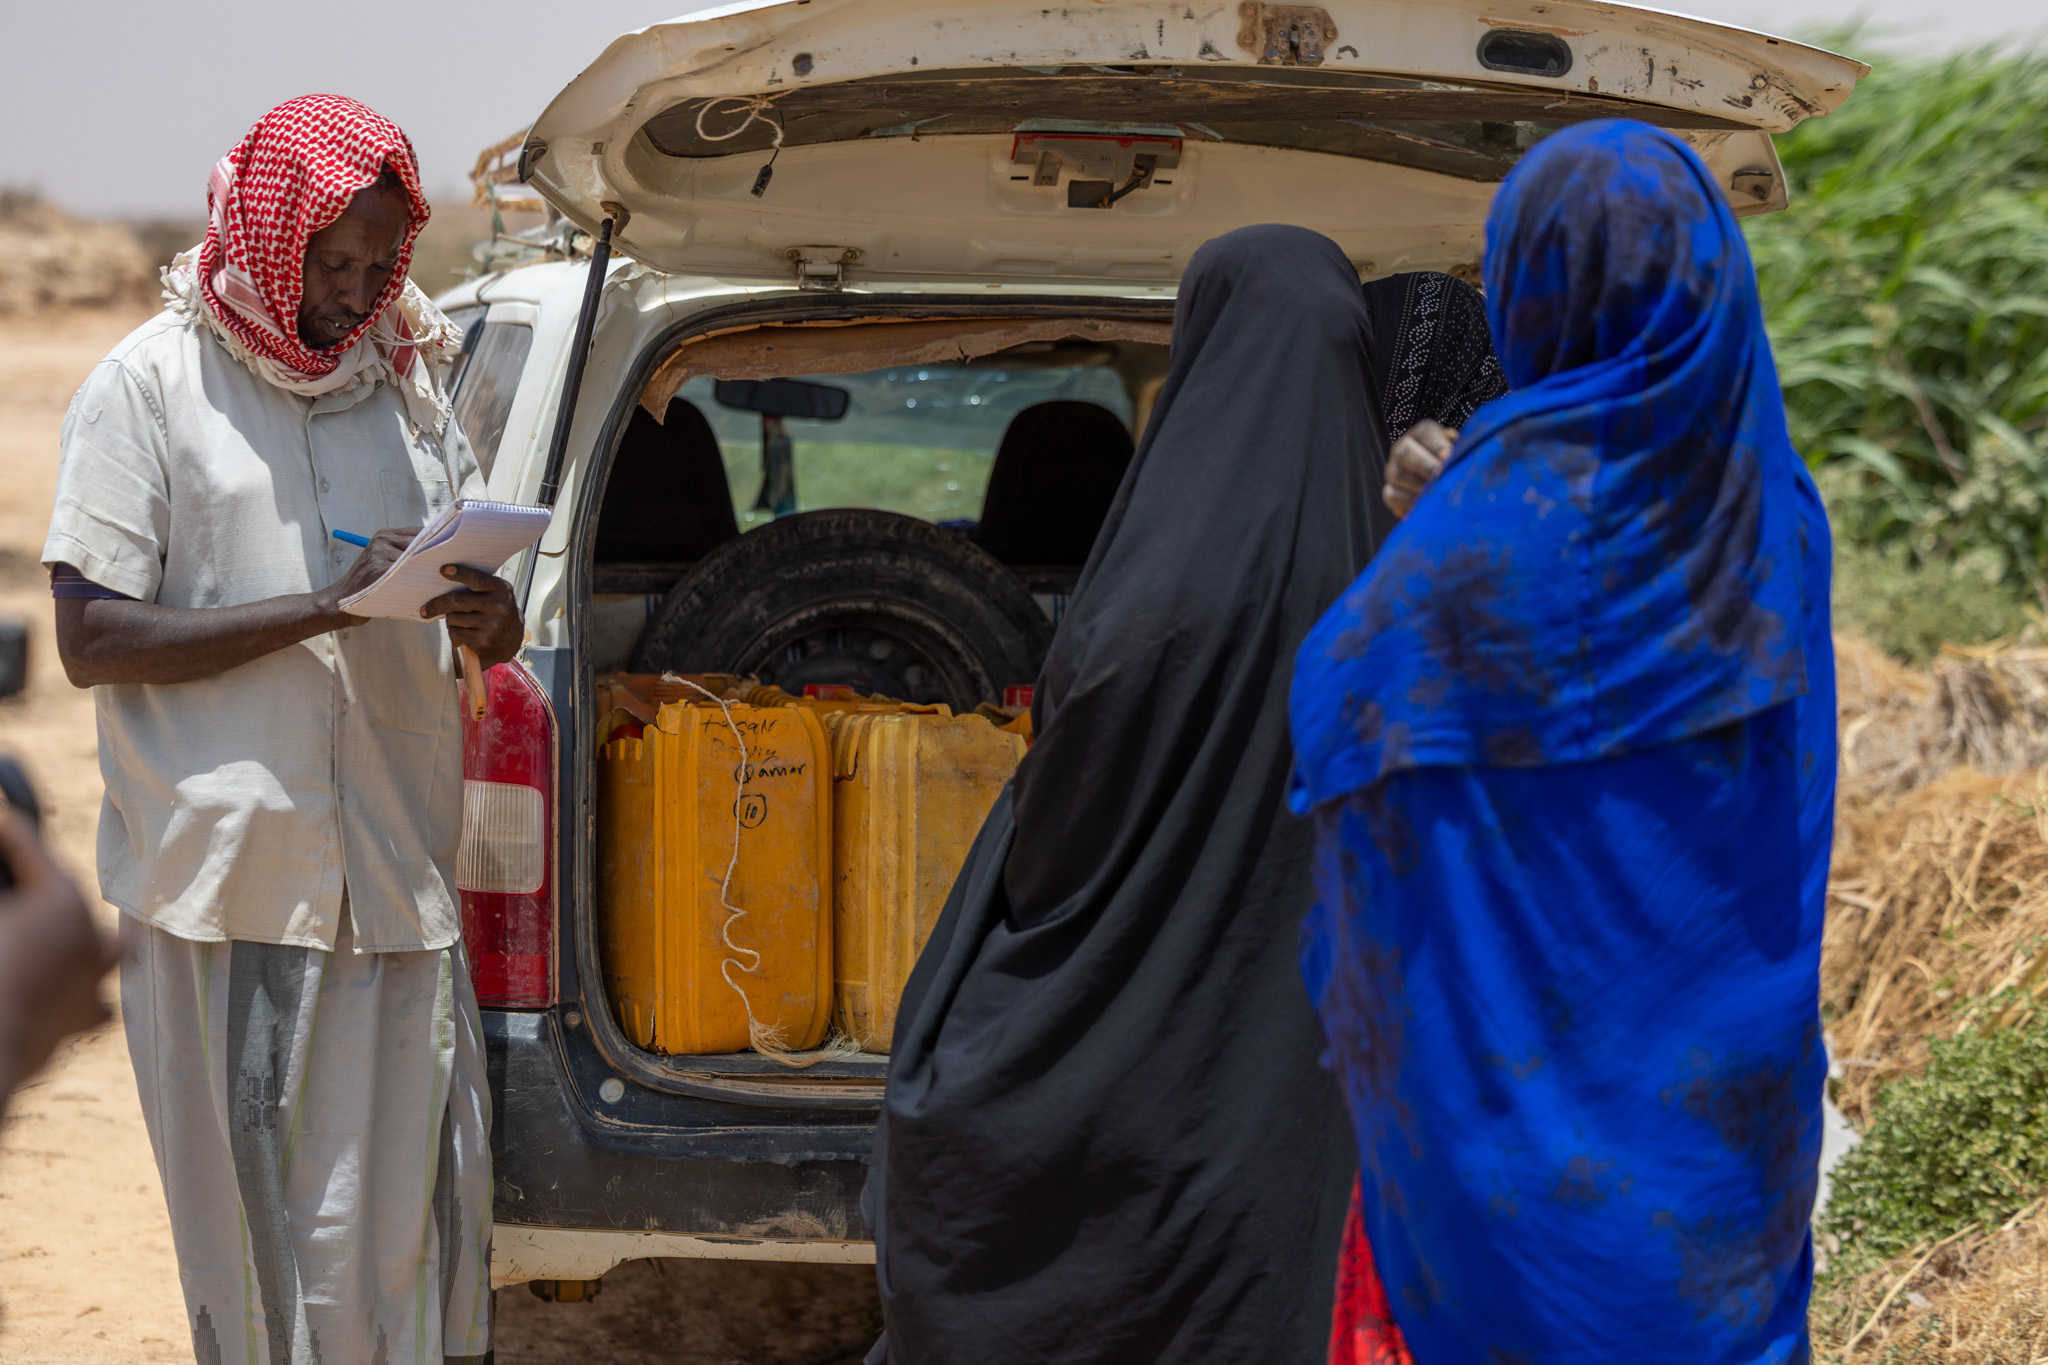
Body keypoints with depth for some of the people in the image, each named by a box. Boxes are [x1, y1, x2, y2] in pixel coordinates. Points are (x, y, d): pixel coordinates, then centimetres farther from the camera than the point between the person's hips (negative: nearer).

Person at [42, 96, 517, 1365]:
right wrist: (324, 608, -16)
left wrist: (494, 624, -6)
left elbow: (482, 620, 20)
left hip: (398, 873, 4)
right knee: (257, 1226, 1)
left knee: (416, 1217, 1)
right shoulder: (153, 383, 0)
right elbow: (92, 637, -7)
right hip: (225, 870, -4)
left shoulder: (411, 381, 14)